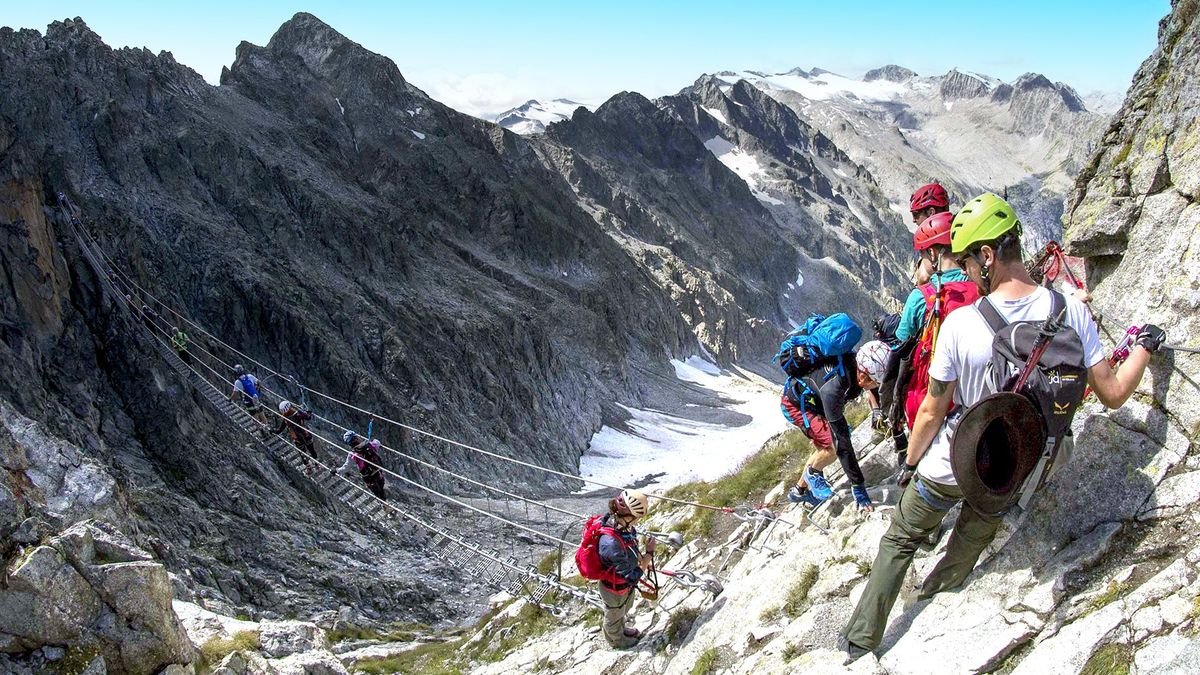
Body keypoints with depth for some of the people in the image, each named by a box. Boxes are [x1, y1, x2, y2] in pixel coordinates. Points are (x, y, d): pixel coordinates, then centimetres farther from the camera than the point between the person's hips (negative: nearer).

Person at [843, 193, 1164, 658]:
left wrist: (909, 465, 3)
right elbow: (1112, 395, -9)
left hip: (948, 468, -2)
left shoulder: (959, 324, -27)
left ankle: (862, 641, 27)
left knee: (900, 541, 19)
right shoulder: (1071, 309, -19)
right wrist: (1146, 347, 10)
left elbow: (931, 413, -15)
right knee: (977, 534, 33)